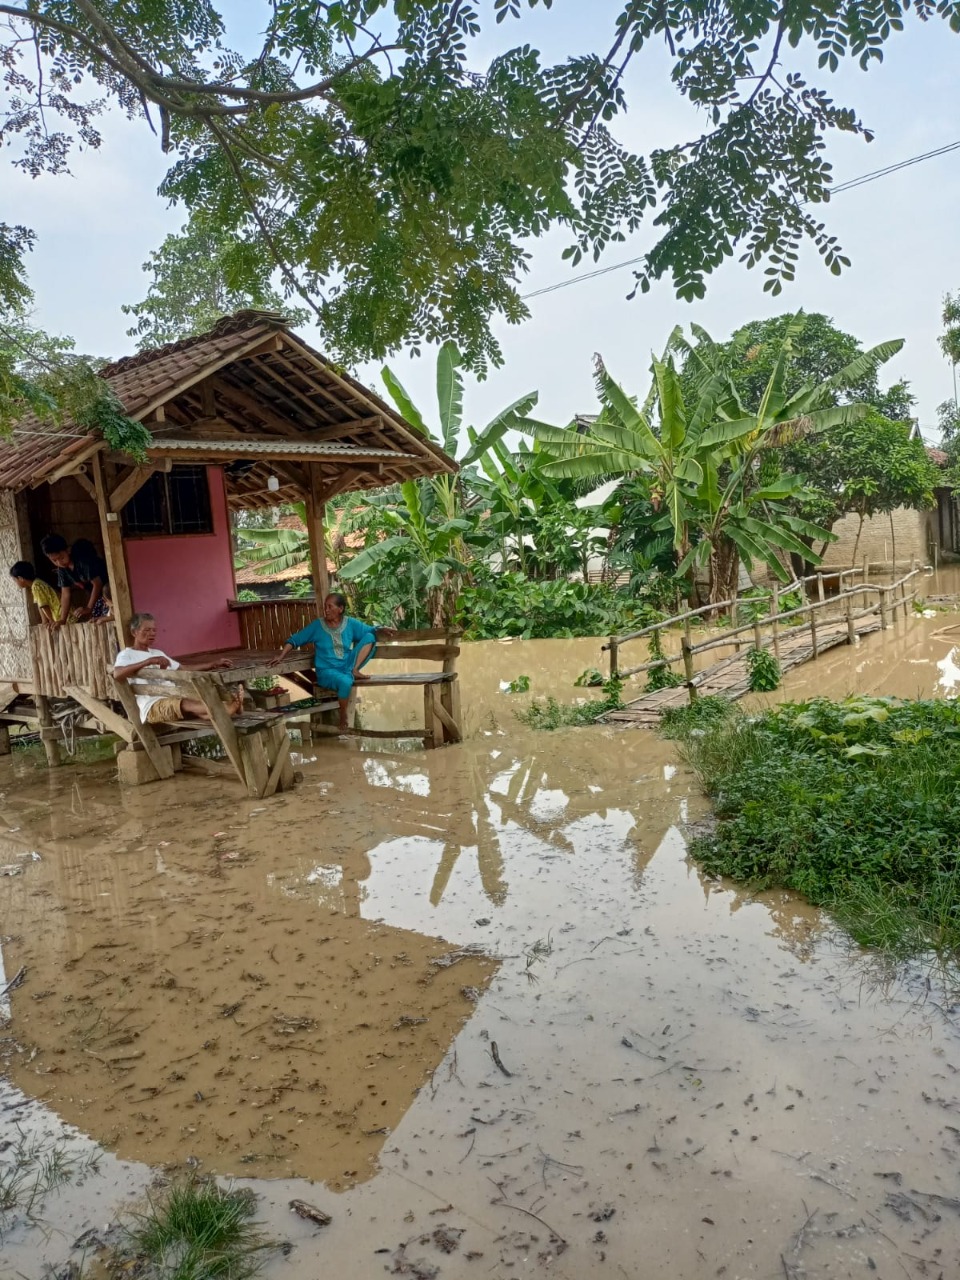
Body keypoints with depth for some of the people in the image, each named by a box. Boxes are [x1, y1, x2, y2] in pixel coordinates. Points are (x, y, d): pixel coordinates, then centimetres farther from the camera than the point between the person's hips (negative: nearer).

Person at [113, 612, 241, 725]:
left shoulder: (158, 653, 29)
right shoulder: (126, 654, 6)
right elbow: (117, 674, -16)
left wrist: (213, 665, 15)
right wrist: (149, 661, -24)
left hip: (174, 698, 7)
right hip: (151, 706, -7)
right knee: (185, 704, -38)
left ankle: (228, 707, -58)